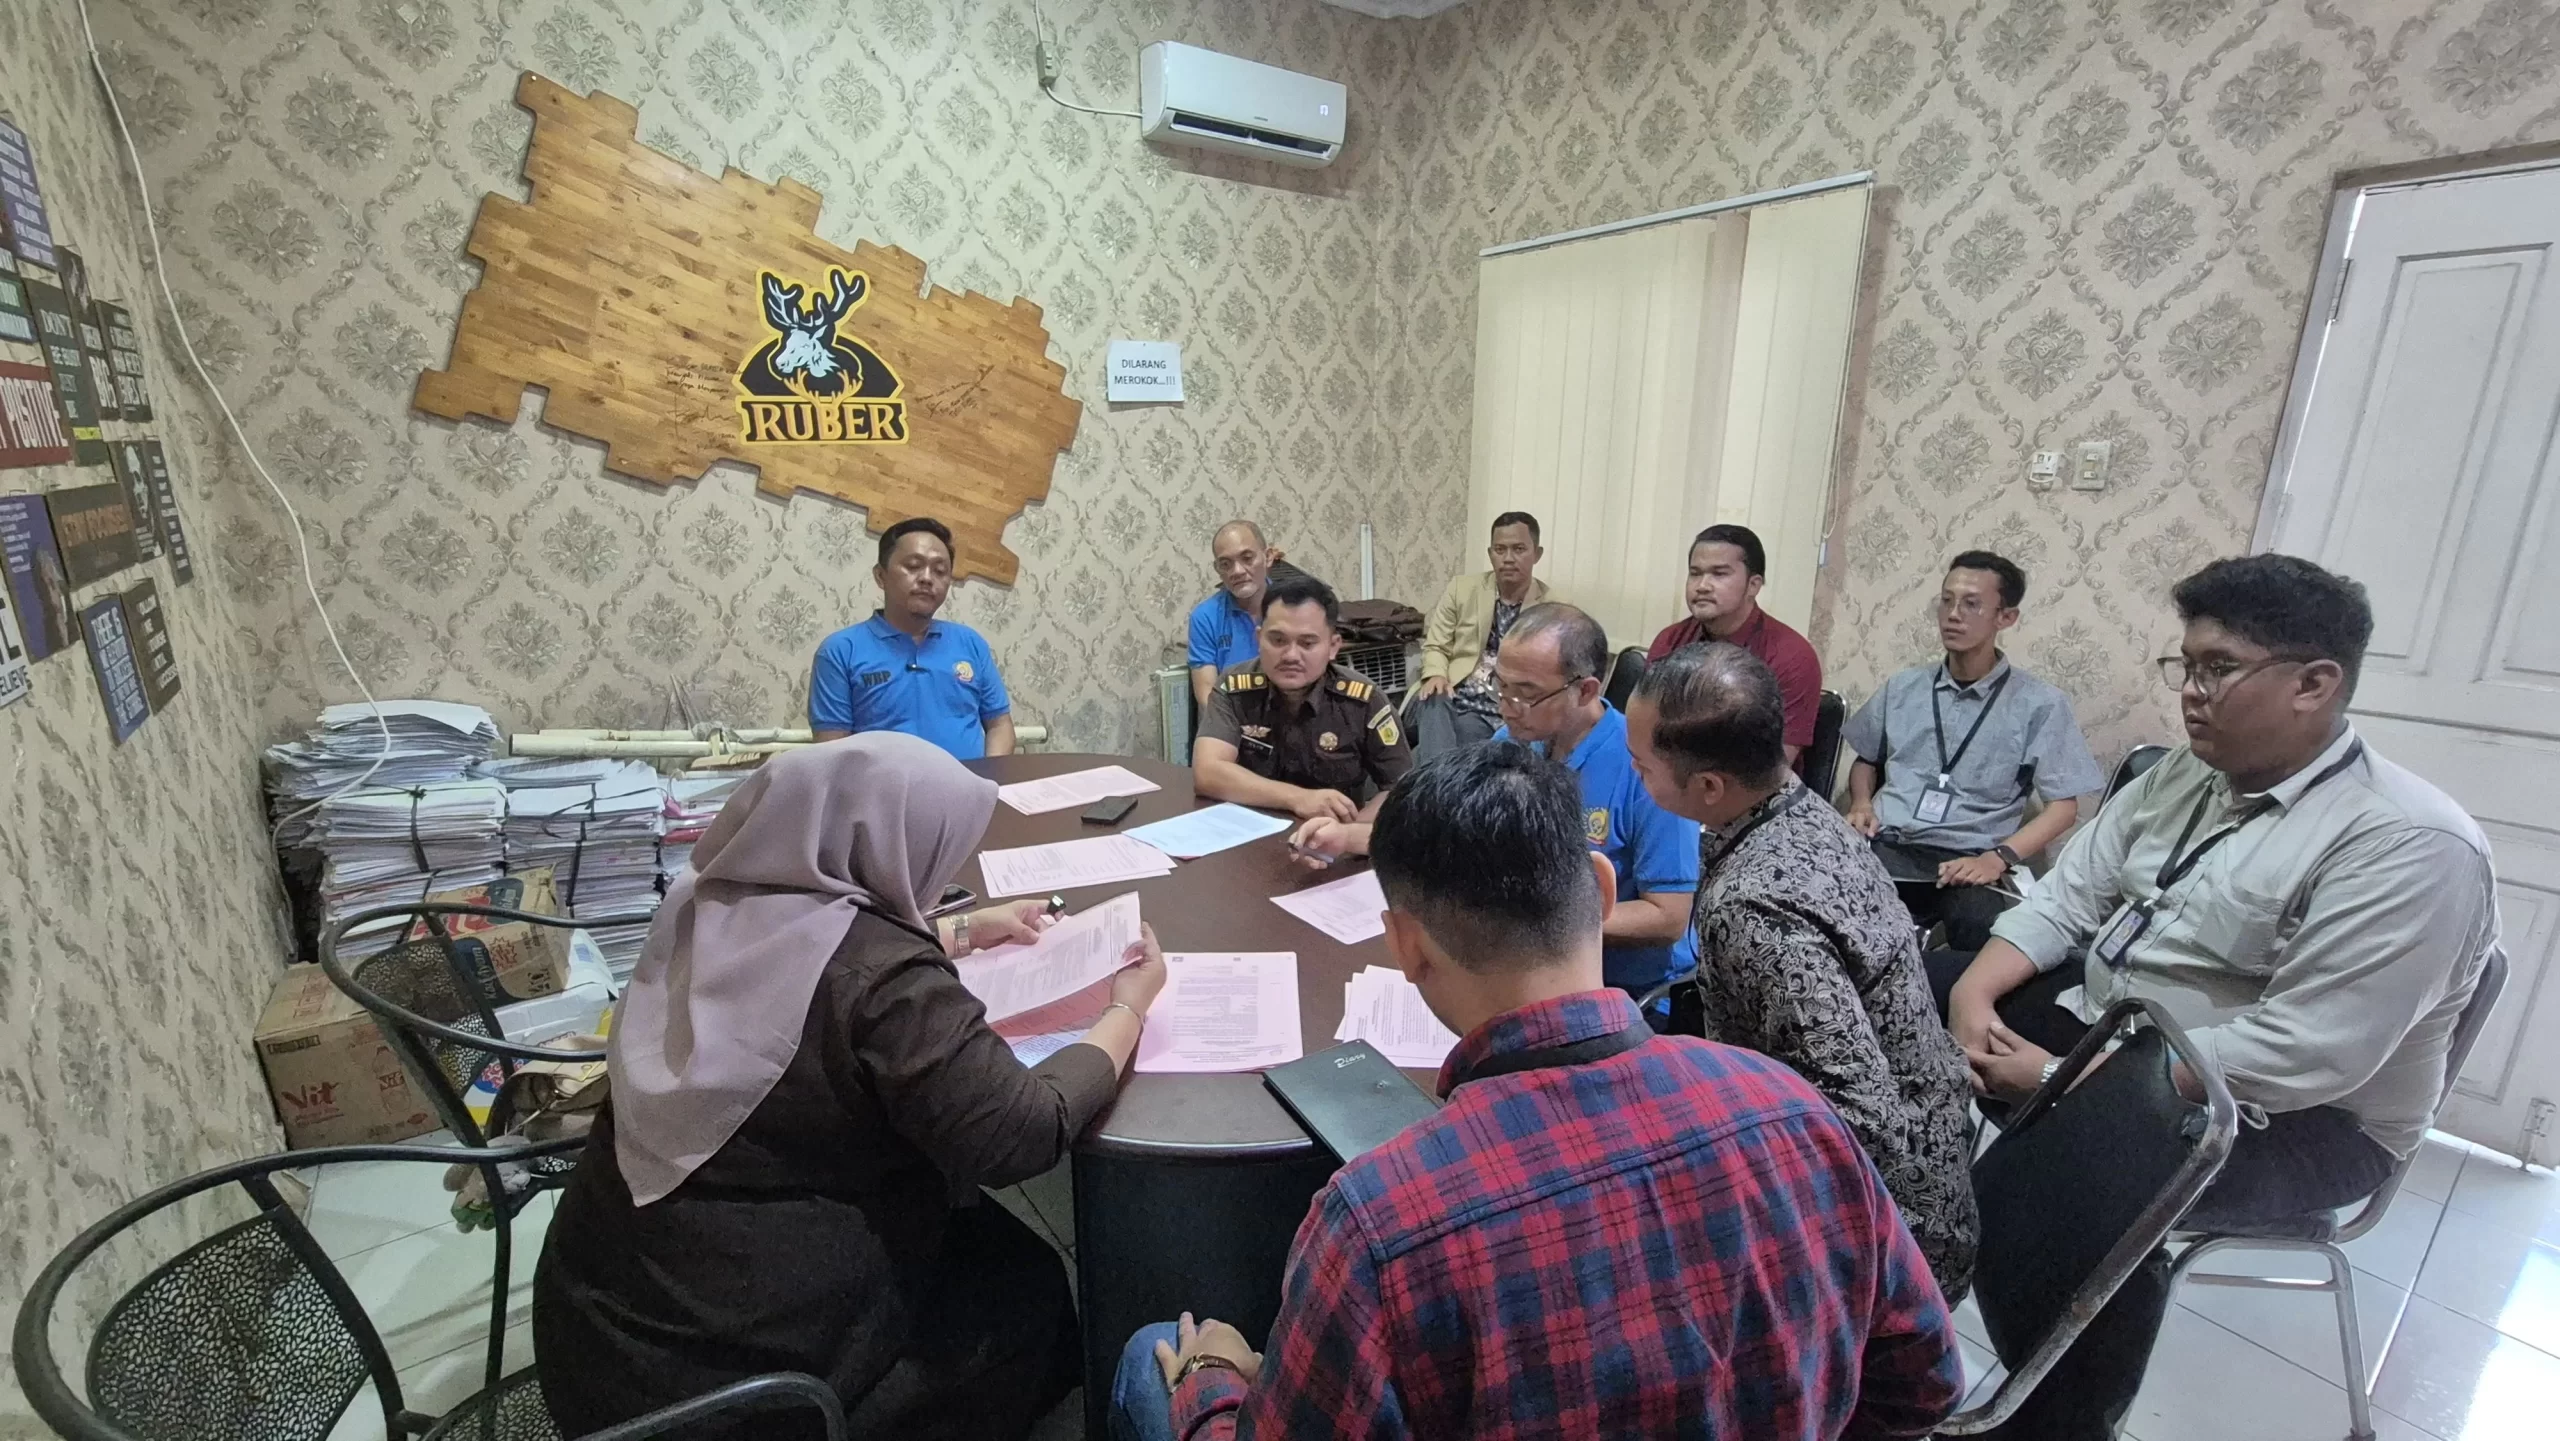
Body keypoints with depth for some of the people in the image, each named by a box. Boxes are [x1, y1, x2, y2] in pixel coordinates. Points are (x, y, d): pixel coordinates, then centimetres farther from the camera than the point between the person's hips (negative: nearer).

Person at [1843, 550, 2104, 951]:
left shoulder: (2041, 705, 6)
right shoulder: (1902, 687, 16)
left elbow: (2063, 805, 4)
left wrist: (1998, 858, -12)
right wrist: (1861, 804, 4)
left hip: (1968, 861, -2)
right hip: (1884, 848, 3)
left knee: (1976, 924, -38)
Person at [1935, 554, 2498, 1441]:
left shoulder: (2408, 844, -20)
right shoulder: (2184, 775, 3)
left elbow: (2301, 1056, -27)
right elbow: (2065, 899, 4)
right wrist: (1973, 992, -14)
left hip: (2286, 1115, -8)